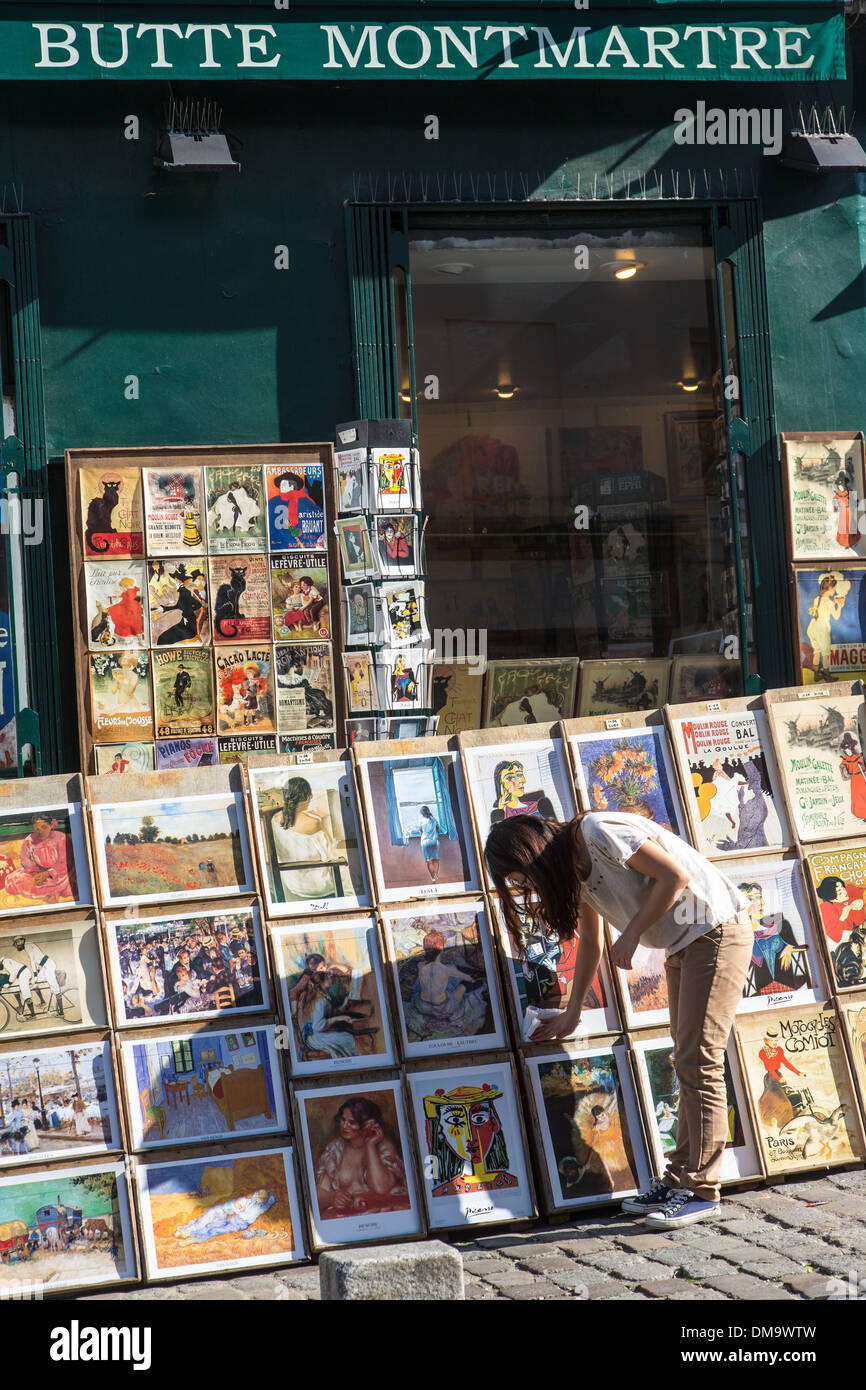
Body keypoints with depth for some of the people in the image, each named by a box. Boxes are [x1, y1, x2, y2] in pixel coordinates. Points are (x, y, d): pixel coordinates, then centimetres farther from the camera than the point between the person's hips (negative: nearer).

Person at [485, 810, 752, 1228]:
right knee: (688, 1063, 10)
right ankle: (681, 1178, 13)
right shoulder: (575, 870, 7)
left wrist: (632, 933, -16)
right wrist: (572, 1011, 24)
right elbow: (590, 942, 20)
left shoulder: (598, 833, -21)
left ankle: (701, 1190, -7)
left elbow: (675, 876, -23)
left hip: (716, 932, -10)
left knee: (698, 1063, -10)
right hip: (683, 945, 10)